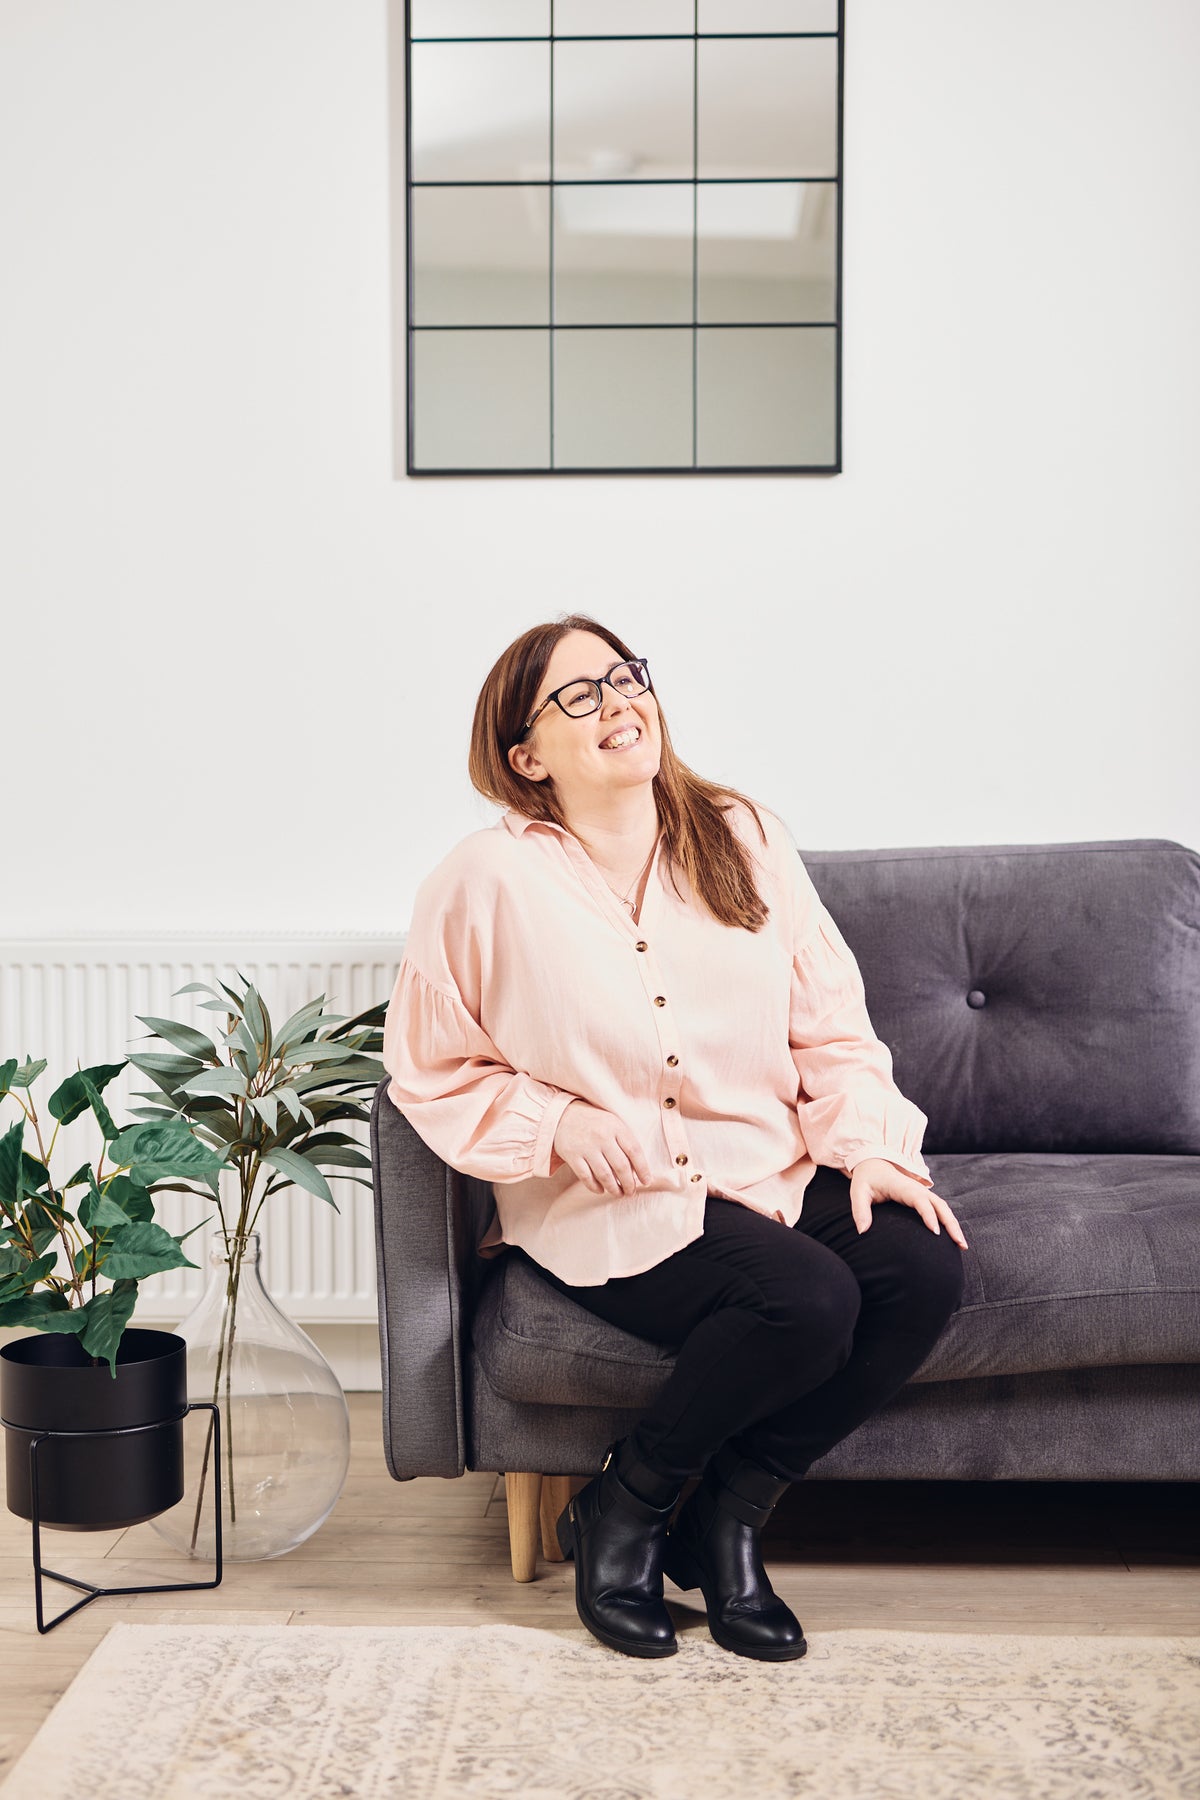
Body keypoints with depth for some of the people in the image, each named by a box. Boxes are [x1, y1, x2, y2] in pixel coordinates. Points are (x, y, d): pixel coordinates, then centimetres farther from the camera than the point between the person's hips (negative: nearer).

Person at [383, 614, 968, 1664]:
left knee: (925, 1269, -21)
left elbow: (831, 1025, 8)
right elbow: (433, 1072, 2)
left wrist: (866, 1143, -8)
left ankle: (729, 1522, -1)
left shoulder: (743, 840, 6)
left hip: (772, 1172, 5)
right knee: (807, 1299, -29)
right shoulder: (490, 881, -5)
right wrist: (557, 1121, -14)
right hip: (609, 1202, -5)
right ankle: (623, 1513, -2)